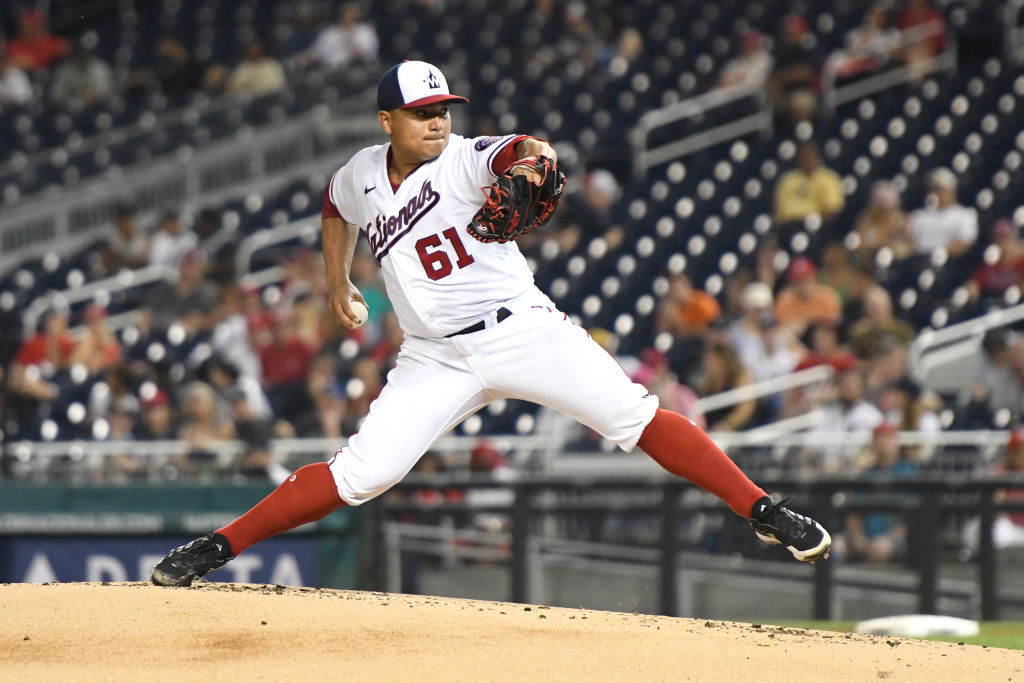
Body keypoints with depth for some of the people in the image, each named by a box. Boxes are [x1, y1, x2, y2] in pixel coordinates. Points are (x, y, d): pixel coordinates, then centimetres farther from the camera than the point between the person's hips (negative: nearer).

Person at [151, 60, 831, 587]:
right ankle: (219, 547, 0)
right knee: (360, 474, -9)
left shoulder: (465, 160, -9)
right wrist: (338, 283, 29)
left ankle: (762, 511, -13)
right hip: (437, 360, 2)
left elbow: (518, 149, -32)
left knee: (635, 415, -16)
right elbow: (337, 208, 30)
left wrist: (531, 158, -54)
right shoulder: (362, 175, 5)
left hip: (521, 327, -2)